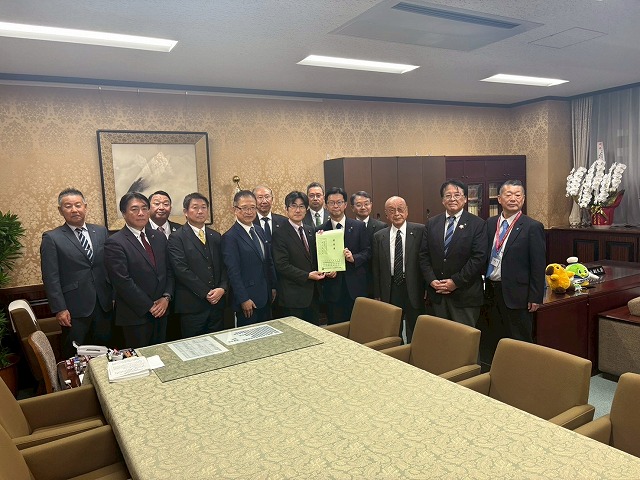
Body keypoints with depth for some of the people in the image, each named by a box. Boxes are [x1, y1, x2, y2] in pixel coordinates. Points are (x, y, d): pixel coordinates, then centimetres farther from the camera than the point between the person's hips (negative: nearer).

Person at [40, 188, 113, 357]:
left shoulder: (101, 231, 7)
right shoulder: (51, 238, -4)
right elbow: (50, 278, -7)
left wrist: (114, 295, 6)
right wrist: (60, 309, -11)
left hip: (104, 304, 3)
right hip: (74, 308, -3)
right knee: (74, 356, 9)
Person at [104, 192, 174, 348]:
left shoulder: (159, 238, 9)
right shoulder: (115, 243, -11)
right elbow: (123, 282, -16)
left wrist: (166, 297, -4)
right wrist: (149, 306, -13)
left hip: (161, 311, 6)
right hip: (135, 315, -5)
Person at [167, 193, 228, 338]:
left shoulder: (216, 237, 13)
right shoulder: (177, 238, -5)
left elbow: (224, 266, 10)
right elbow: (181, 270, -13)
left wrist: (222, 288, -8)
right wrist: (206, 293, -14)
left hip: (217, 303, 5)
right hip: (192, 305, -5)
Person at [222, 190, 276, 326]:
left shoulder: (260, 230, 10)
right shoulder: (230, 237, -13)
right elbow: (233, 272, -16)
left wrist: (273, 287, 13)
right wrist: (243, 299, -17)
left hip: (265, 298, 7)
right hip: (247, 301, -7)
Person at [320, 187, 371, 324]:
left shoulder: (359, 226, 5)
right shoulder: (321, 230, 4)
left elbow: (367, 251, 4)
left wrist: (354, 258, -14)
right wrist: (326, 271, -13)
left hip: (355, 286, 0)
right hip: (333, 286, 0)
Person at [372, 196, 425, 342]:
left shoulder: (420, 231, -4)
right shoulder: (379, 236, 5)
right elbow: (376, 268, 8)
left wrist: (428, 288, -7)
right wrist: (377, 295, 6)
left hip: (413, 290, -2)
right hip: (389, 291, 3)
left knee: (414, 335, 7)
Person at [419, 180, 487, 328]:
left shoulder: (477, 224, -3)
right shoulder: (431, 224, 9)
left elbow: (479, 257, -10)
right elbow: (424, 255, 7)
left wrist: (456, 282, -14)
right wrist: (431, 280, -6)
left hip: (465, 294, -3)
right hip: (436, 293, 4)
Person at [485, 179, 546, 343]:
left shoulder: (532, 227, -8)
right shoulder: (490, 223, 8)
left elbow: (538, 266, -9)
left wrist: (535, 298, -11)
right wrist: (486, 289, 9)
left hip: (516, 294, -5)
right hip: (492, 292, 5)